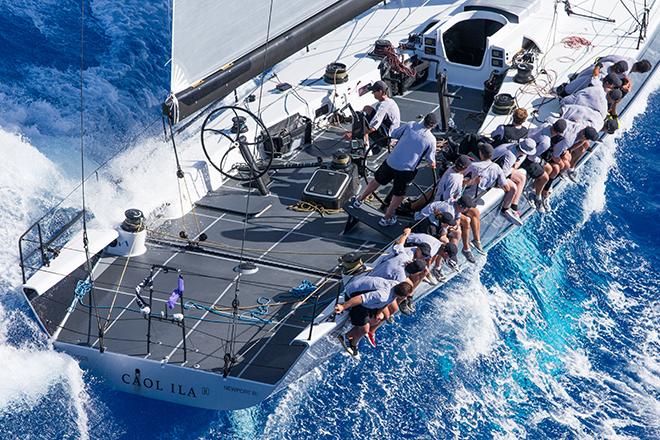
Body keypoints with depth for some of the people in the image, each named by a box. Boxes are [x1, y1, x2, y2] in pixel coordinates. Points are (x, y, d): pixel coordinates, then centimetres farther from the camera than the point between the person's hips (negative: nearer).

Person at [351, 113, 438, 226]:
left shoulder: (410, 125, -6)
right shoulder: (431, 139, -12)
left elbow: (393, 134, 8)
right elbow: (431, 159, -2)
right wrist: (433, 164, 20)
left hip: (391, 162, 3)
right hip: (406, 169, -3)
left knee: (377, 180, 25)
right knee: (399, 194, 18)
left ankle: (359, 200, 40)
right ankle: (387, 219, 27)